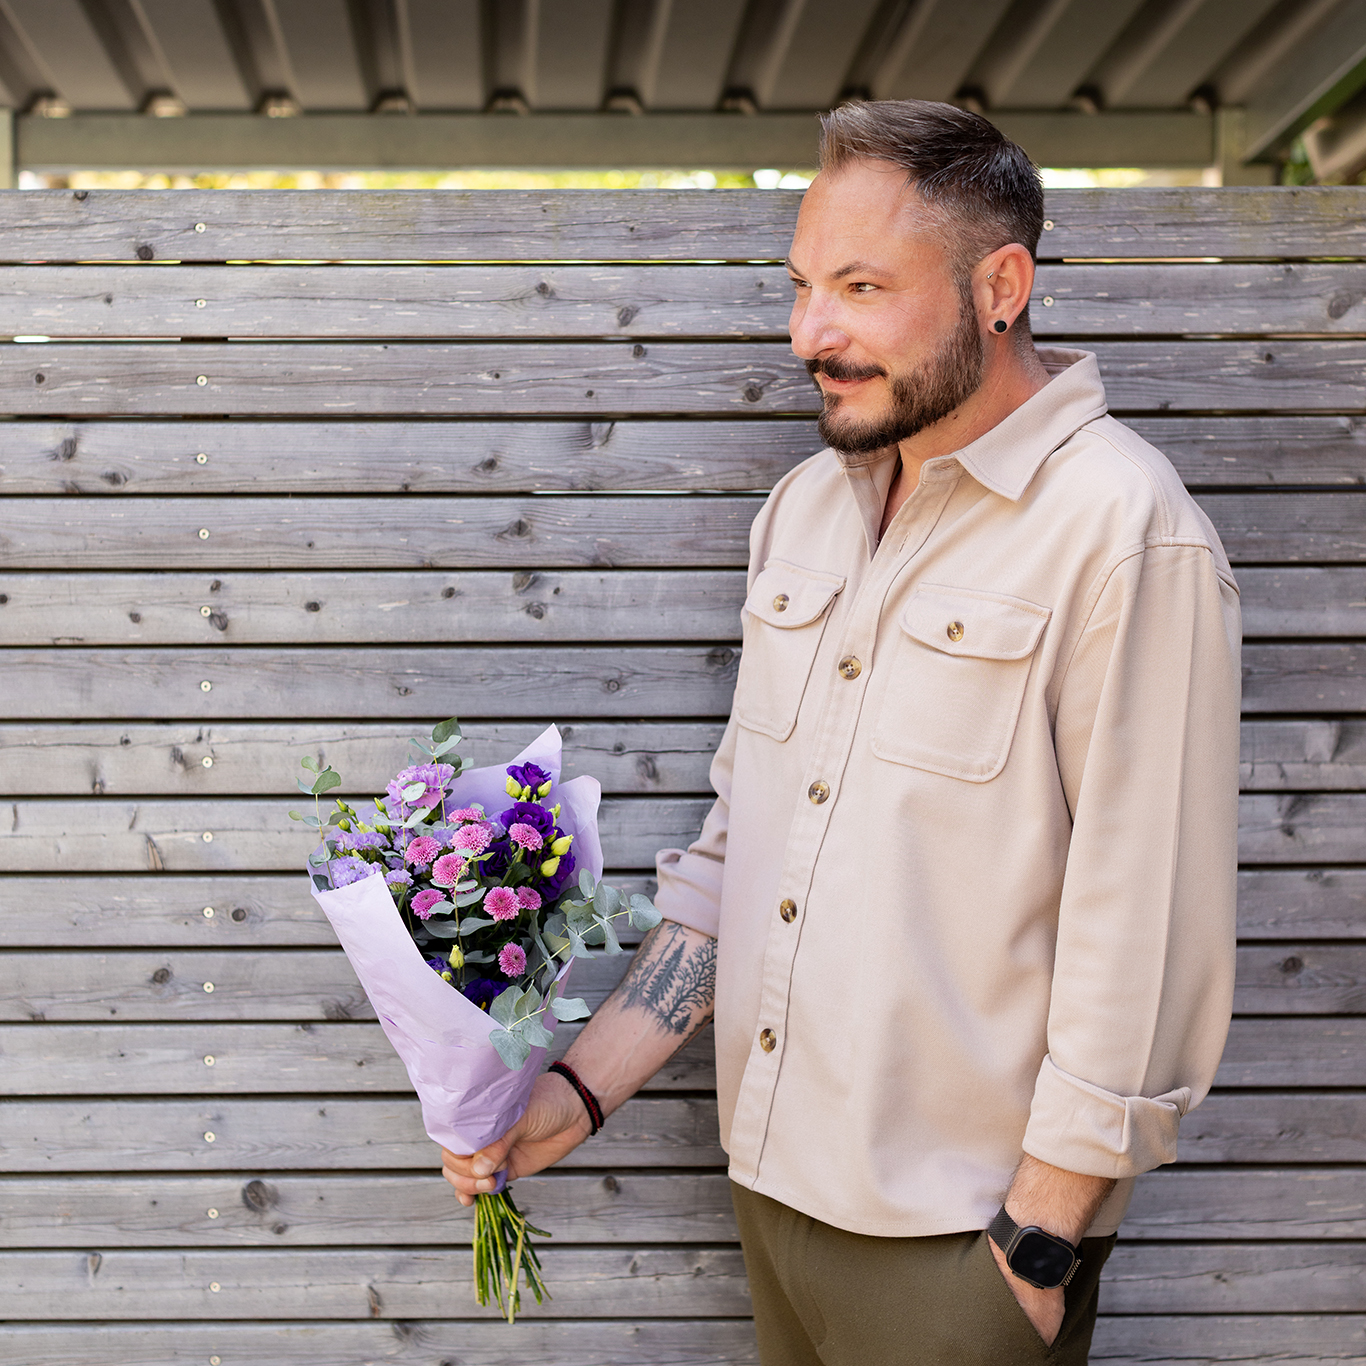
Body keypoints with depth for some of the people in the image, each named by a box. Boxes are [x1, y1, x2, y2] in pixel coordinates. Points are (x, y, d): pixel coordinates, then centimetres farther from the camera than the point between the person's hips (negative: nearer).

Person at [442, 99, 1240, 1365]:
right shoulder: (805, 505, 6)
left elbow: (1145, 947, -18)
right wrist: (582, 1087, 4)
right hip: (773, 1187, 7)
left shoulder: (1122, 532, -17)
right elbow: (737, 840, 10)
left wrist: (1037, 1251, -15)